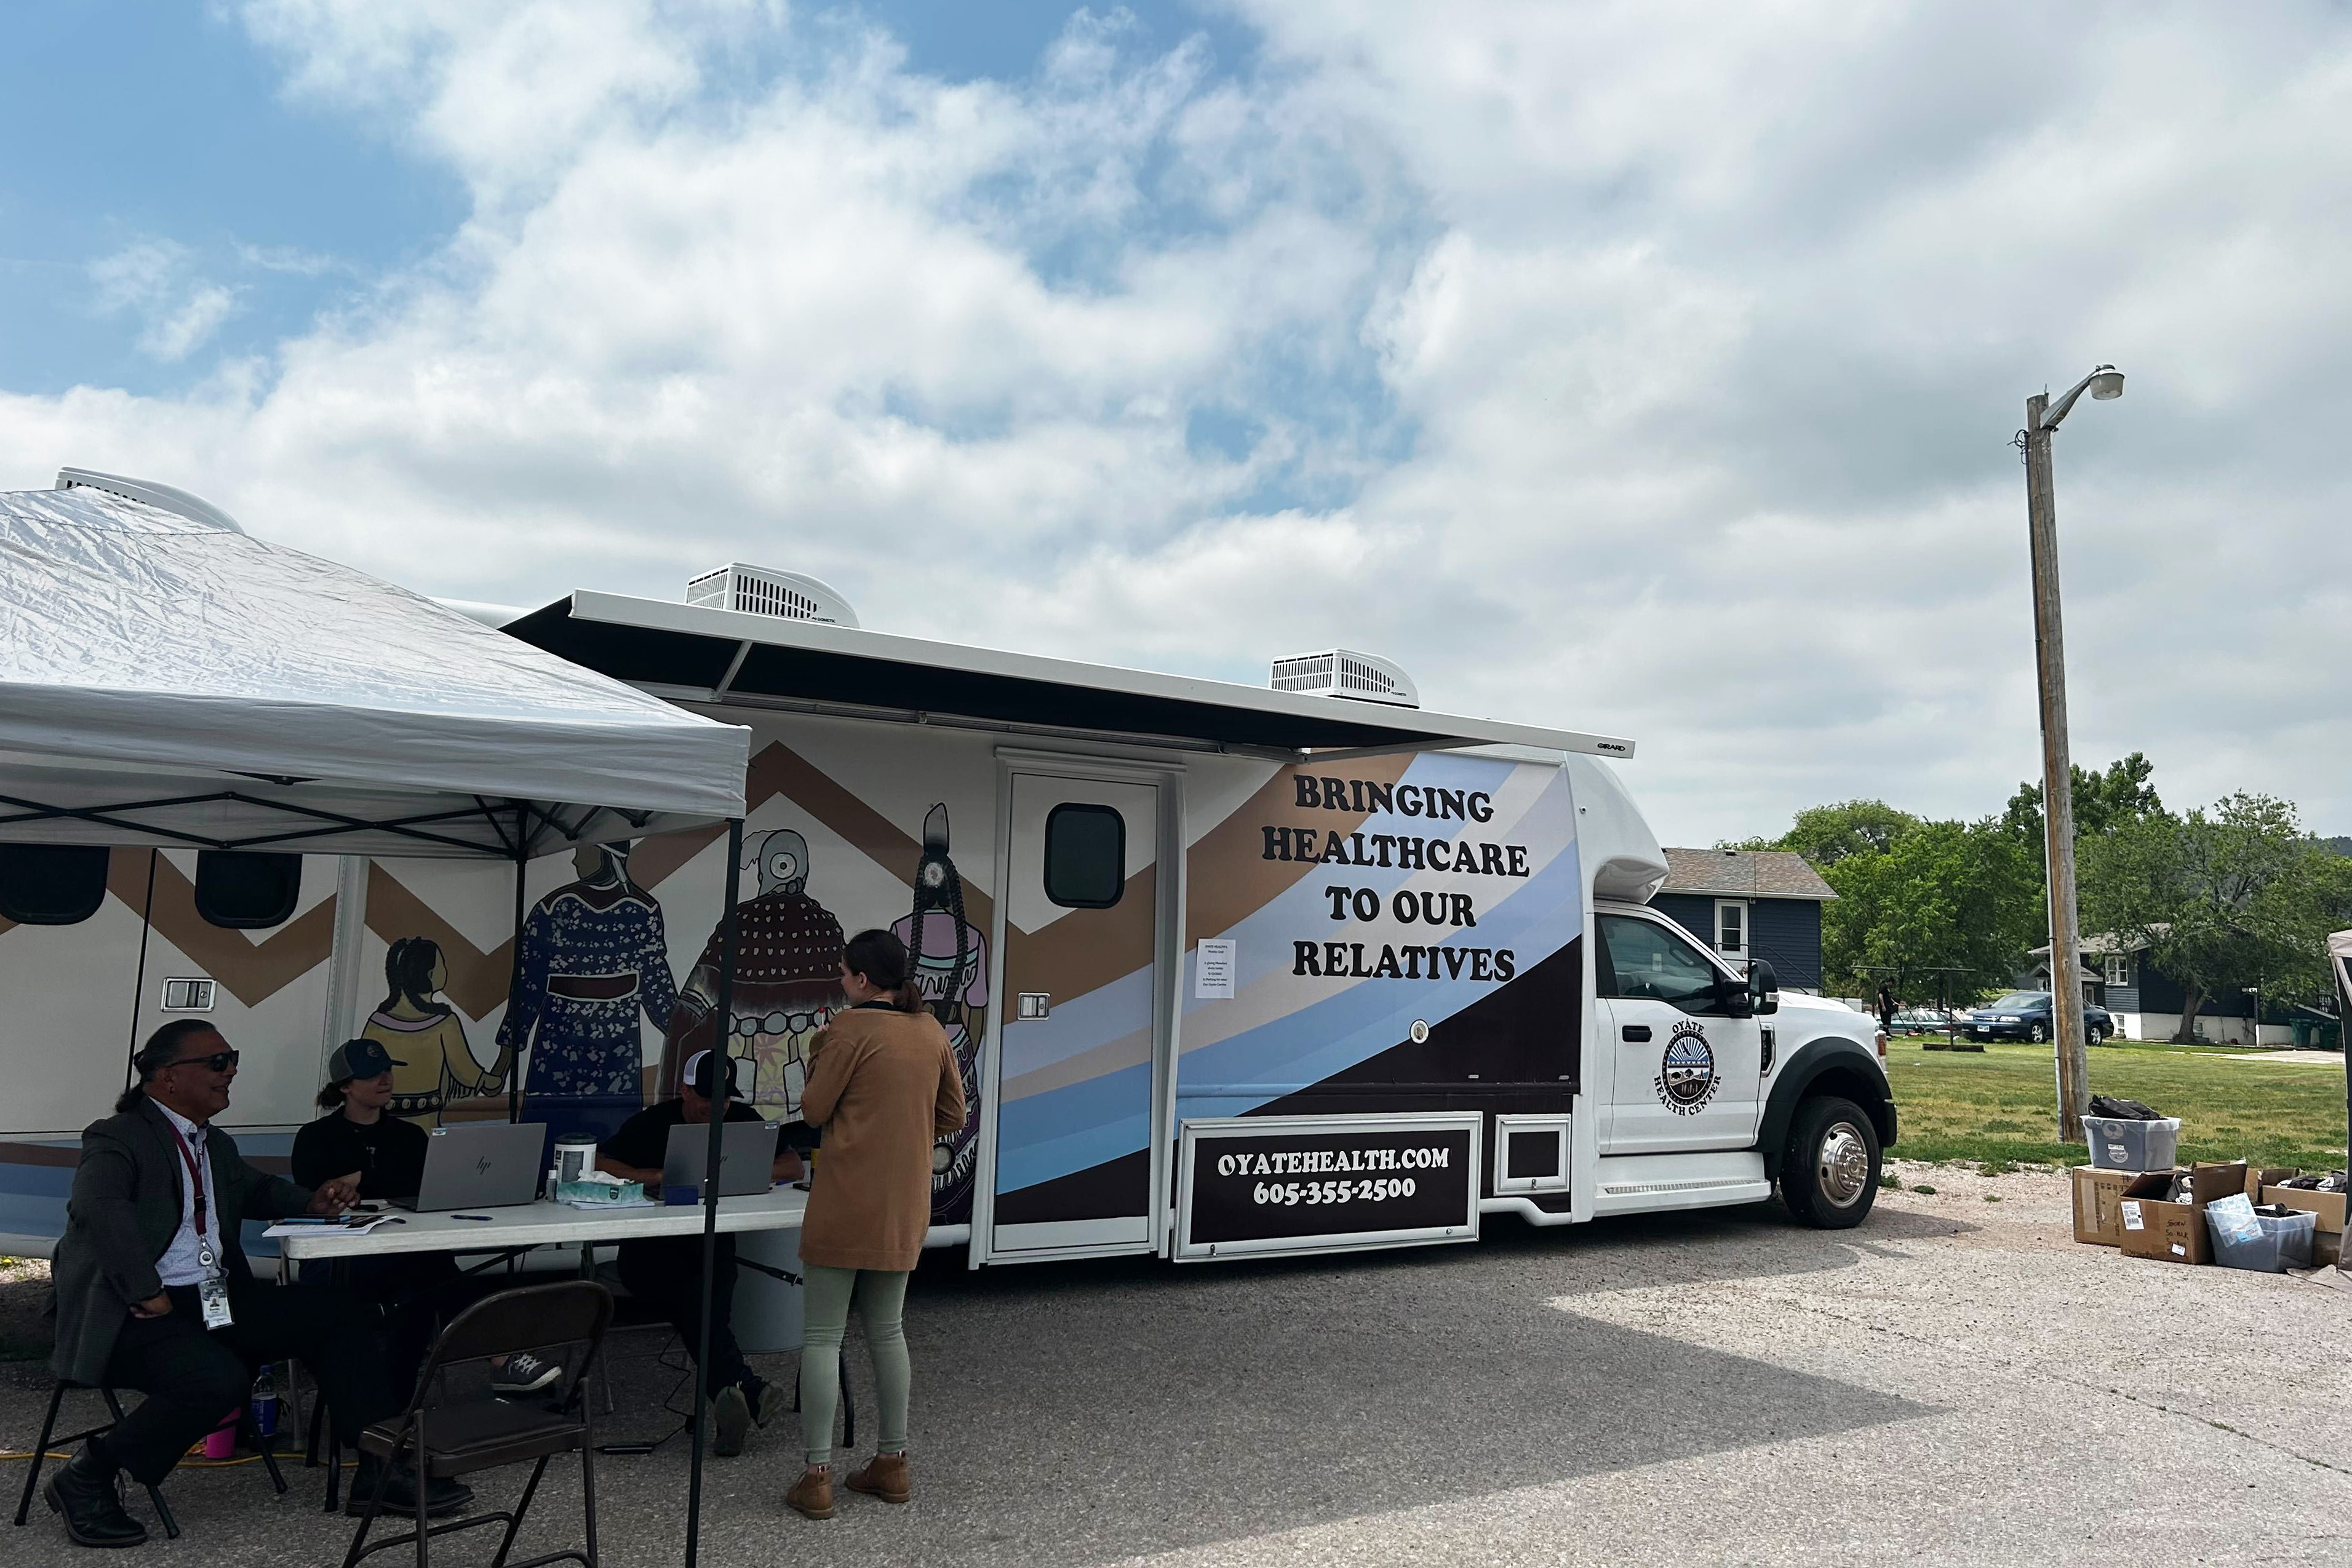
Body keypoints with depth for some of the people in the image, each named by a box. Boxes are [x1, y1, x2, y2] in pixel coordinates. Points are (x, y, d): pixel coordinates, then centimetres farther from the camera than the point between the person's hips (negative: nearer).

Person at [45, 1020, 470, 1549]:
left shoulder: (217, 1146, 17)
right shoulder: (117, 1138, -9)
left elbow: (255, 1189, 37)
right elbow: (97, 1207, -30)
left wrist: (312, 1202, 17)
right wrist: (147, 1293, -29)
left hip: (217, 1301, 9)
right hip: (134, 1315, -8)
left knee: (344, 1315, -3)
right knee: (219, 1380, -34)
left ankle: (380, 1470, -3)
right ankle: (86, 1479, -9)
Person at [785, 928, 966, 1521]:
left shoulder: (849, 1029, -13)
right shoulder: (932, 1032, 5)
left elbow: (814, 1111, -6)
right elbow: (953, 1115, 11)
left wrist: (819, 1065, 9)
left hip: (845, 1204, -6)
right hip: (905, 1206, 6)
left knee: (822, 1337, 2)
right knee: (887, 1331, 17)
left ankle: (817, 1479, 4)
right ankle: (891, 1463, 23)